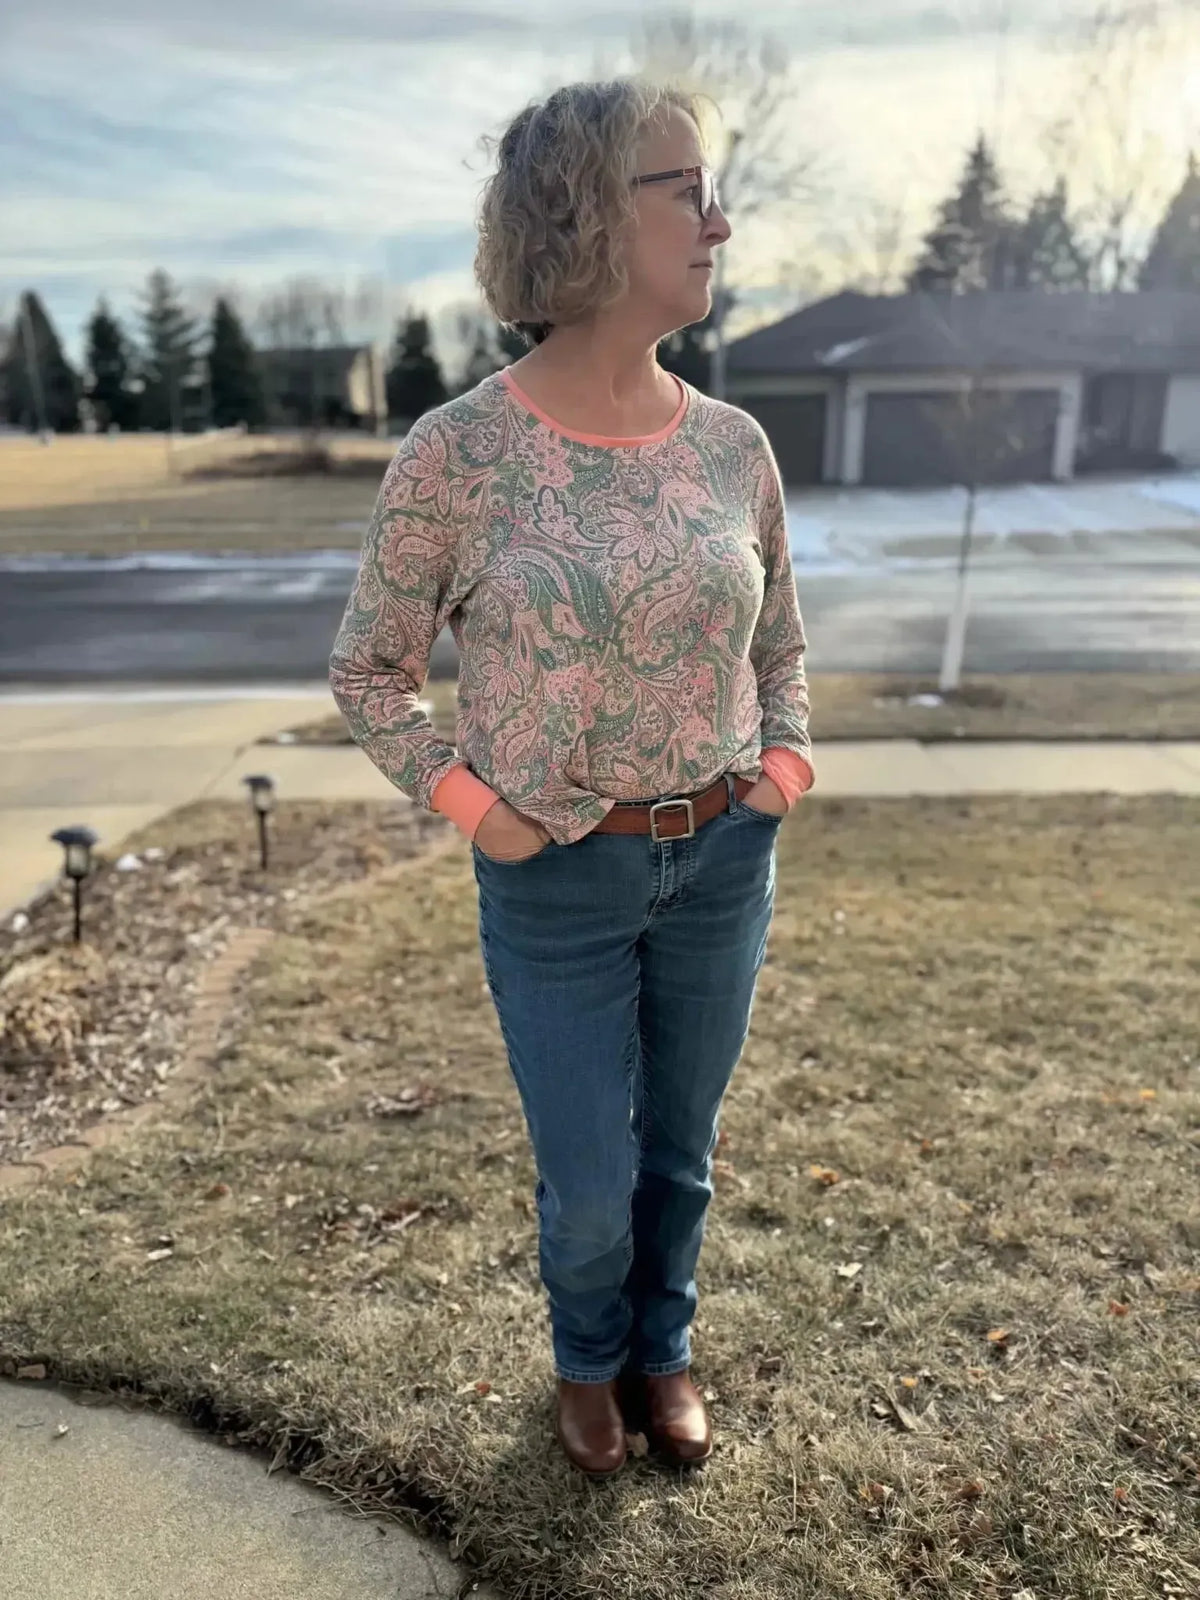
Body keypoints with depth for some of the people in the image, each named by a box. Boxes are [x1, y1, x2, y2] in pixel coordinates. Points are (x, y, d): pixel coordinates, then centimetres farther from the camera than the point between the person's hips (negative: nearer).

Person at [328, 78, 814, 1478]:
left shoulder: (732, 444, -3)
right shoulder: (456, 454, -14)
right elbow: (367, 669, -2)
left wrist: (786, 765, -3)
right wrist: (466, 805, -12)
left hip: (721, 858, 4)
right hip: (556, 879, -3)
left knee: (681, 1147, 20)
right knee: (589, 1179, 12)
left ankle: (663, 1349, 49)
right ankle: (588, 1359, 46)